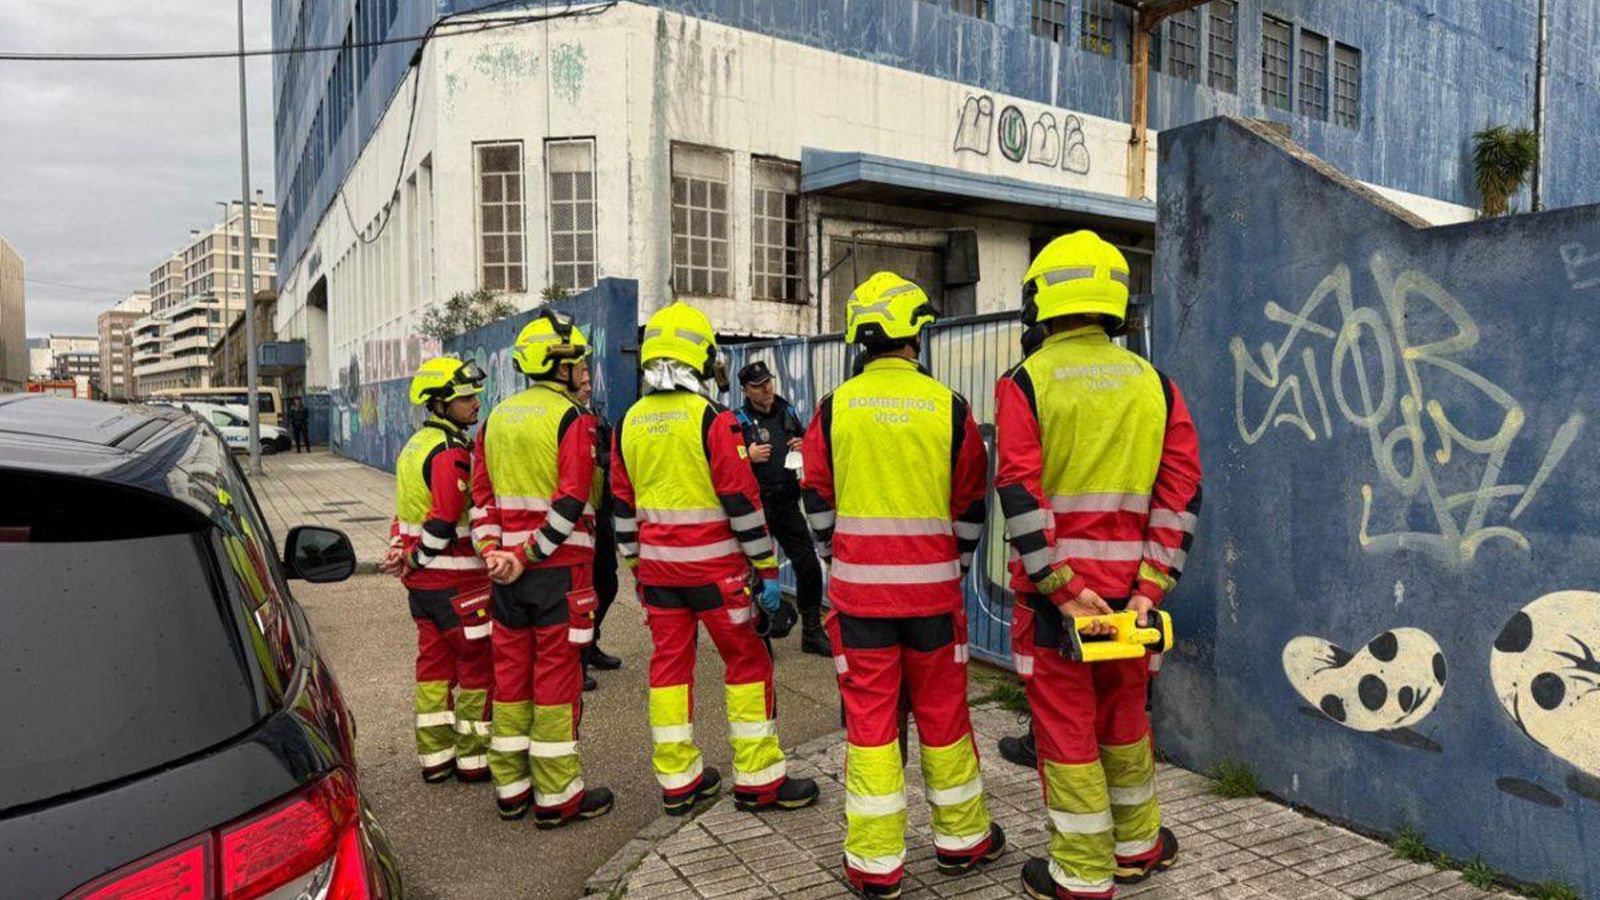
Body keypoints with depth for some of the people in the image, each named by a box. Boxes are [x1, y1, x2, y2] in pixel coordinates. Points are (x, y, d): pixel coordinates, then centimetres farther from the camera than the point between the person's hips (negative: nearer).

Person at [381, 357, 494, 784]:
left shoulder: (415, 446, 14)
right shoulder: (452, 452, -18)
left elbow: (405, 509, 17)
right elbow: (445, 521, -24)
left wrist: (402, 551, 9)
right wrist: (416, 560, -11)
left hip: (422, 580, 9)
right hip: (456, 580, -9)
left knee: (433, 662, 15)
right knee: (479, 664, 2)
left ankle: (435, 756, 24)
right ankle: (474, 757, 11)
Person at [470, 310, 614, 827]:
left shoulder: (497, 417, 12)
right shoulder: (572, 418, -10)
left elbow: (481, 492, 10)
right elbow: (571, 502, -18)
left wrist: (493, 550, 2)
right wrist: (533, 556, -13)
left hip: (506, 569, 7)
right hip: (560, 569, -6)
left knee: (511, 672, 13)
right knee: (557, 677, 1)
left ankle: (510, 789, 23)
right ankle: (557, 796, 9)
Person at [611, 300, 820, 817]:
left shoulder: (630, 423, 5)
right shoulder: (712, 419, -14)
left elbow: (624, 506, 11)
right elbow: (742, 501, -14)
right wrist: (766, 569, -7)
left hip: (657, 564, 6)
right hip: (713, 566, -6)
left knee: (669, 662, 11)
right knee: (748, 661, 5)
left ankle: (677, 781, 20)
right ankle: (758, 780, 12)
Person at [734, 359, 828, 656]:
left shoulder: (786, 412, 9)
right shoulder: (739, 421, -5)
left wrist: (804, 447, 2)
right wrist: (748, 457, -21)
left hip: (787, 503, 5)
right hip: (756, 506, -4)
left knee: (809, 565, 5)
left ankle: (812, 632, 20)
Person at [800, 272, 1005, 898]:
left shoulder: (834, 408, -3)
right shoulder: (948, 406, -4)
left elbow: (818, 502, 3)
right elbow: (970, 505, 3)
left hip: (858, 589, 0)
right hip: (932, 587, 0)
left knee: (869, 718, 7)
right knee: (942, 712, 14)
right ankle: (962, 840, 30)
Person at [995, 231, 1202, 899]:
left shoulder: (1025, 382, -7)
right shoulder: (1154, 384, 5)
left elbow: (1019, 495, -16)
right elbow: (1181, 492, 0)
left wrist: (1059, 587, -13)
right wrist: (1151, 587, -2)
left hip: (1054, 585, -4)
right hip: (1128, 584, 4)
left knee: (1066, 724, 7)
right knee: (1124, 715, 20)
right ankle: (1138, 845, 37)